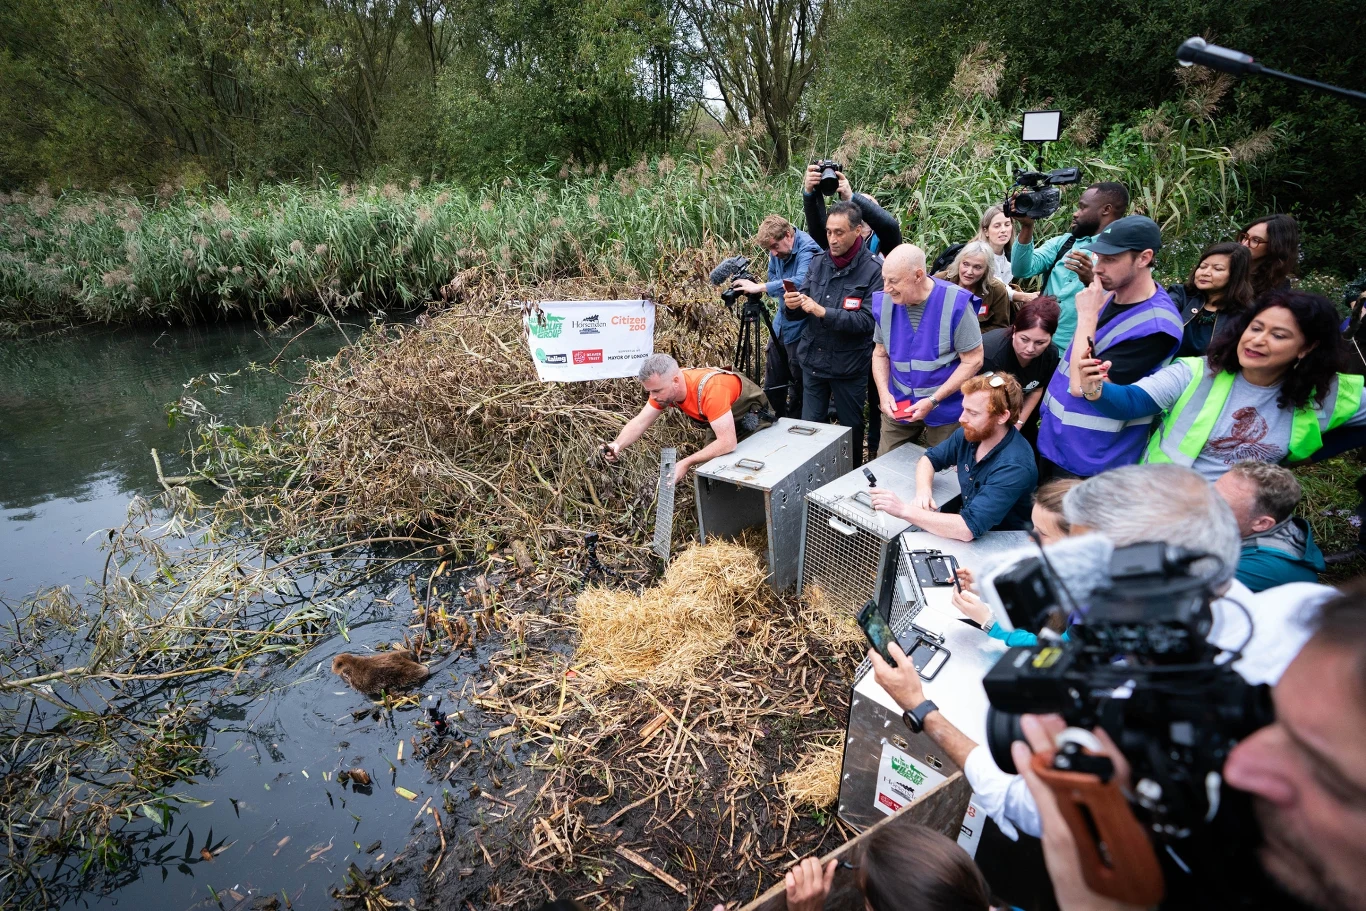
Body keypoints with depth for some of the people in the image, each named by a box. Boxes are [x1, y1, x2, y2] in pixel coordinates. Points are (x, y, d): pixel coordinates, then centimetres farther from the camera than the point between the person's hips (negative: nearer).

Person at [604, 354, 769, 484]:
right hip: (722, 421, 7)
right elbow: (640, 422, -16)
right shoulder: (664, 387, -20)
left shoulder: (710, 389, -42)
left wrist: (686, 464, -47)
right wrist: (618, 444, -35)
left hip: (752, 418, -6)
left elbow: (727, 442, -46)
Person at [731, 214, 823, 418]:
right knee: (772, 385, 16)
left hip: (799, 330, -8)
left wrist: (759, 287, -39)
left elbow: (800, 282, -39)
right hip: (780, 324, 8)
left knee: (799, 387, 5)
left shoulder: (808, 249, -22)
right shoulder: (777, 252, 3)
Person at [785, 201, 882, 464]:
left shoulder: (872, 272, -13)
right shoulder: (817, 264, 2)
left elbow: (868, 320, -22)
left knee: (851, 427, 14)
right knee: (809, 426, 14)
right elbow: (798, 313, 4)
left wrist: (823, 312, -29)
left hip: (849, 366, -4)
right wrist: (792, 306, -20)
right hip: (813, 361, 4)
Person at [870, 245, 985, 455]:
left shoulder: (956, 303, -20)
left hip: (946, 410, -3)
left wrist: (933, 401, -20)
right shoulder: (885, 302, -7)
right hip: (897, 405, 4)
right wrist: (883, 393, -11)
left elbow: (973, 361, -14)